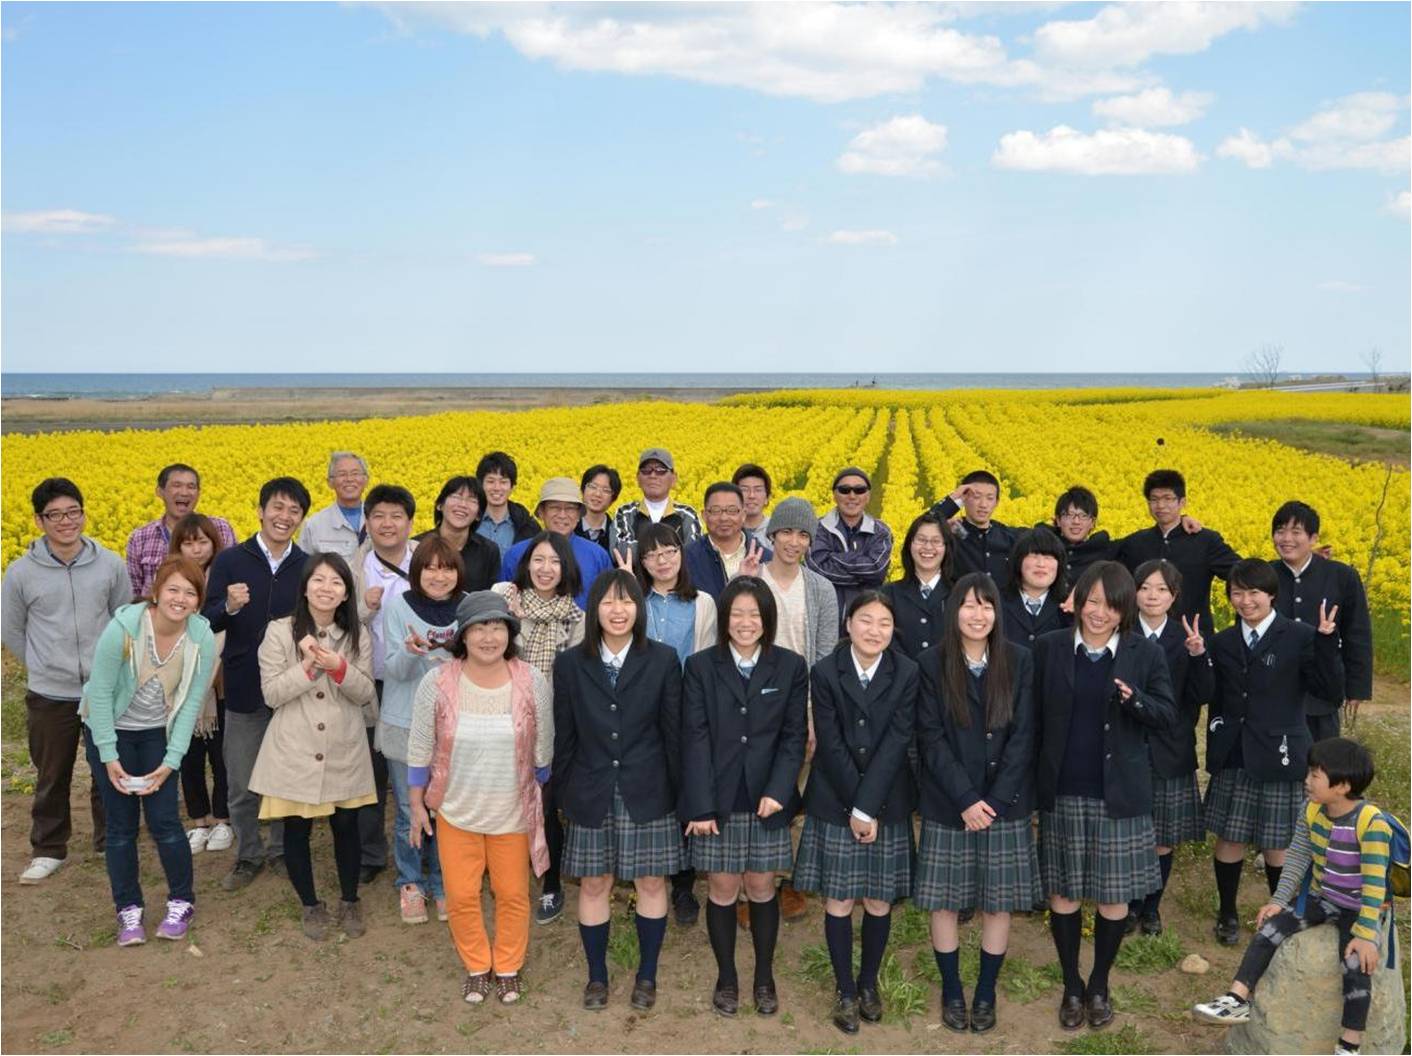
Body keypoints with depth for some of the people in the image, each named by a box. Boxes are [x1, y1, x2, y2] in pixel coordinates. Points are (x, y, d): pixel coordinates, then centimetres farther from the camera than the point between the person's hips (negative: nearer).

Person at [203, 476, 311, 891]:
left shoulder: (307, 567, 0)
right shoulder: (230, 561, -4)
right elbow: (208, 622, -4)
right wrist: (229, 607, -24)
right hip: (244, 690, -1)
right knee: (241, 785, 7)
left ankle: (284, 850, 29)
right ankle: (248, 855, 25)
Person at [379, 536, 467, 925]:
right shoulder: (399, 606, -6)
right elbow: (394, 669, -9)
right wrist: (411, 651, -30)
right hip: (405, 723, -1)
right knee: (409, 811, 8)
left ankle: (442, 882, 28)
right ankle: (410, 884, 27)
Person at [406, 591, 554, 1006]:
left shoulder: (532, 683, -14)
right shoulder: (437, 683, -16)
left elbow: (543, 751, -2)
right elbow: (420, 749, -5)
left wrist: (544, 800, 5)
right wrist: (417, 803, 0)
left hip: (513, 811, 0)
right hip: (456, 810, 0)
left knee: (512, 894, 13)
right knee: (461, 895, 10)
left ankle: (508, 967, 36)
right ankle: (476, 966, 35)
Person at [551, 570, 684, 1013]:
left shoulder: (663, 660, -4)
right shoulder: (570, 664, -1)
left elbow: (673, 733, -1)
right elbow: (565, 737, 3)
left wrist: (678, 791, -1)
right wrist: (564, 794, 4)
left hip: (647, 793, -1)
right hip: (591, 794, 1)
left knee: (651, 882, 8)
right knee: (593, 884, 9)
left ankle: (647, 975, 26)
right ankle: (597, 975, 27)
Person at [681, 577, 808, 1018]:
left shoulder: (791, 667, 2)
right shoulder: (701, 667, -1)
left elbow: (794, 736, 1)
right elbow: (695, 738, -5)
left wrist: (778, 791, -12)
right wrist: (700, 806, -11)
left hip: (767, 799, 1)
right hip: (717, 799, 0)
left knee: (761, 888, 9)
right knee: (723, 889, 7)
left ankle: (764, 978, 26)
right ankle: (726, 977, 24)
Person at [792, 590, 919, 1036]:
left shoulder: (907, 674, -6)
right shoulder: (825, 673, -7)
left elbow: (895, 743, -10)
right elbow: (831, 745, -8)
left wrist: (867, 808, -15)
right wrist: (854, 809, -12)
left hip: (886, 804, 1)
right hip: (835, 803, 0)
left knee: (879, 902, 8)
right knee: (838, 901, 4)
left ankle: (869, 983, 29)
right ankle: (846, 991, 20)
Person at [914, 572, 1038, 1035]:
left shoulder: (1018, 661, -1)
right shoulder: (932, 663, -4)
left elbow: (1022, 736, -3)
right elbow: (931, 739, -7)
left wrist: (994, 800, -10)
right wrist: (966, 799, -14)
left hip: (1004, 804, 1)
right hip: (948, 805, -1)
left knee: (999, 901, 6)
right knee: (944, 901, 5)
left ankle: (986, 993, 21)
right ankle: (951, 991, 21)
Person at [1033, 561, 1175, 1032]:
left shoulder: (1145, 654, -2)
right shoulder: (1048, 648, -1)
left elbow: (1167, 713, -1)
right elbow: (1034, 715, 3)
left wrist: (1134, 701, -23)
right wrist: (1031, 782, -1)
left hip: (1119, 794, 0)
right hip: (1062, 793, 1)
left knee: (1115, 895, 7)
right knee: (1063, 891, 9)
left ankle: (1099, 985, 28)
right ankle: (1071, 987, 27)